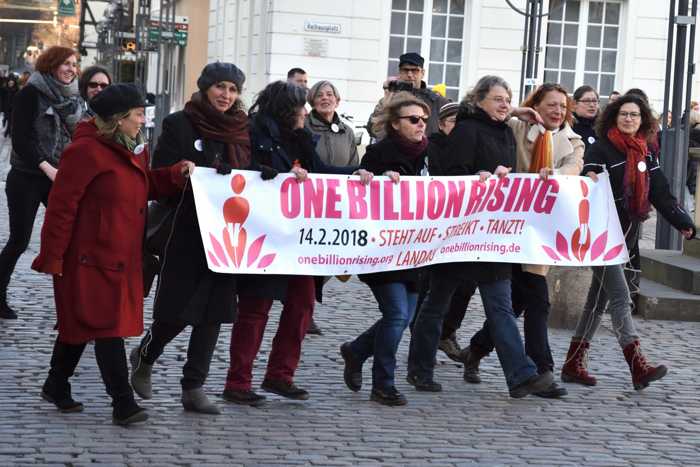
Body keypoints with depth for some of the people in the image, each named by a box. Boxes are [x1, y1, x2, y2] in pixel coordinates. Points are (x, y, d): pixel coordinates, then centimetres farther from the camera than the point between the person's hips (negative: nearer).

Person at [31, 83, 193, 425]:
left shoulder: (133, 151, 12)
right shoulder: (85, 152, -17)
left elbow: (146, 187, 22)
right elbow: (61, 206, -17)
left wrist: (176, 174, 3)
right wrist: (52, 258, -17)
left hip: (121, 257, 9)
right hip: (90, 257, -9)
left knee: (81, 322, 18)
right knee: (107, 326, -8)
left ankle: (56, 387, 30)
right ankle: (123, 403, -7)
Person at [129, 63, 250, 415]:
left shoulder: (243, 129, 11)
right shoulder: (179, 125, -2)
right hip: (186, 232, -4)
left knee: (213, 311, 3)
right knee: (178, 310, -1)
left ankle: (194, 387, 10)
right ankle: (144, 357, 28)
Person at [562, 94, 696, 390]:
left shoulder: (646, 155, 12)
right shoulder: (601, 149, -7)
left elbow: (661, 194, 8)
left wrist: (683, 222, 0)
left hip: (624, 235, 7)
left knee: (599, 299, 10)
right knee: (620, 297, -13)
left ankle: (573, 364, 16)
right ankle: (638, 367, -17)